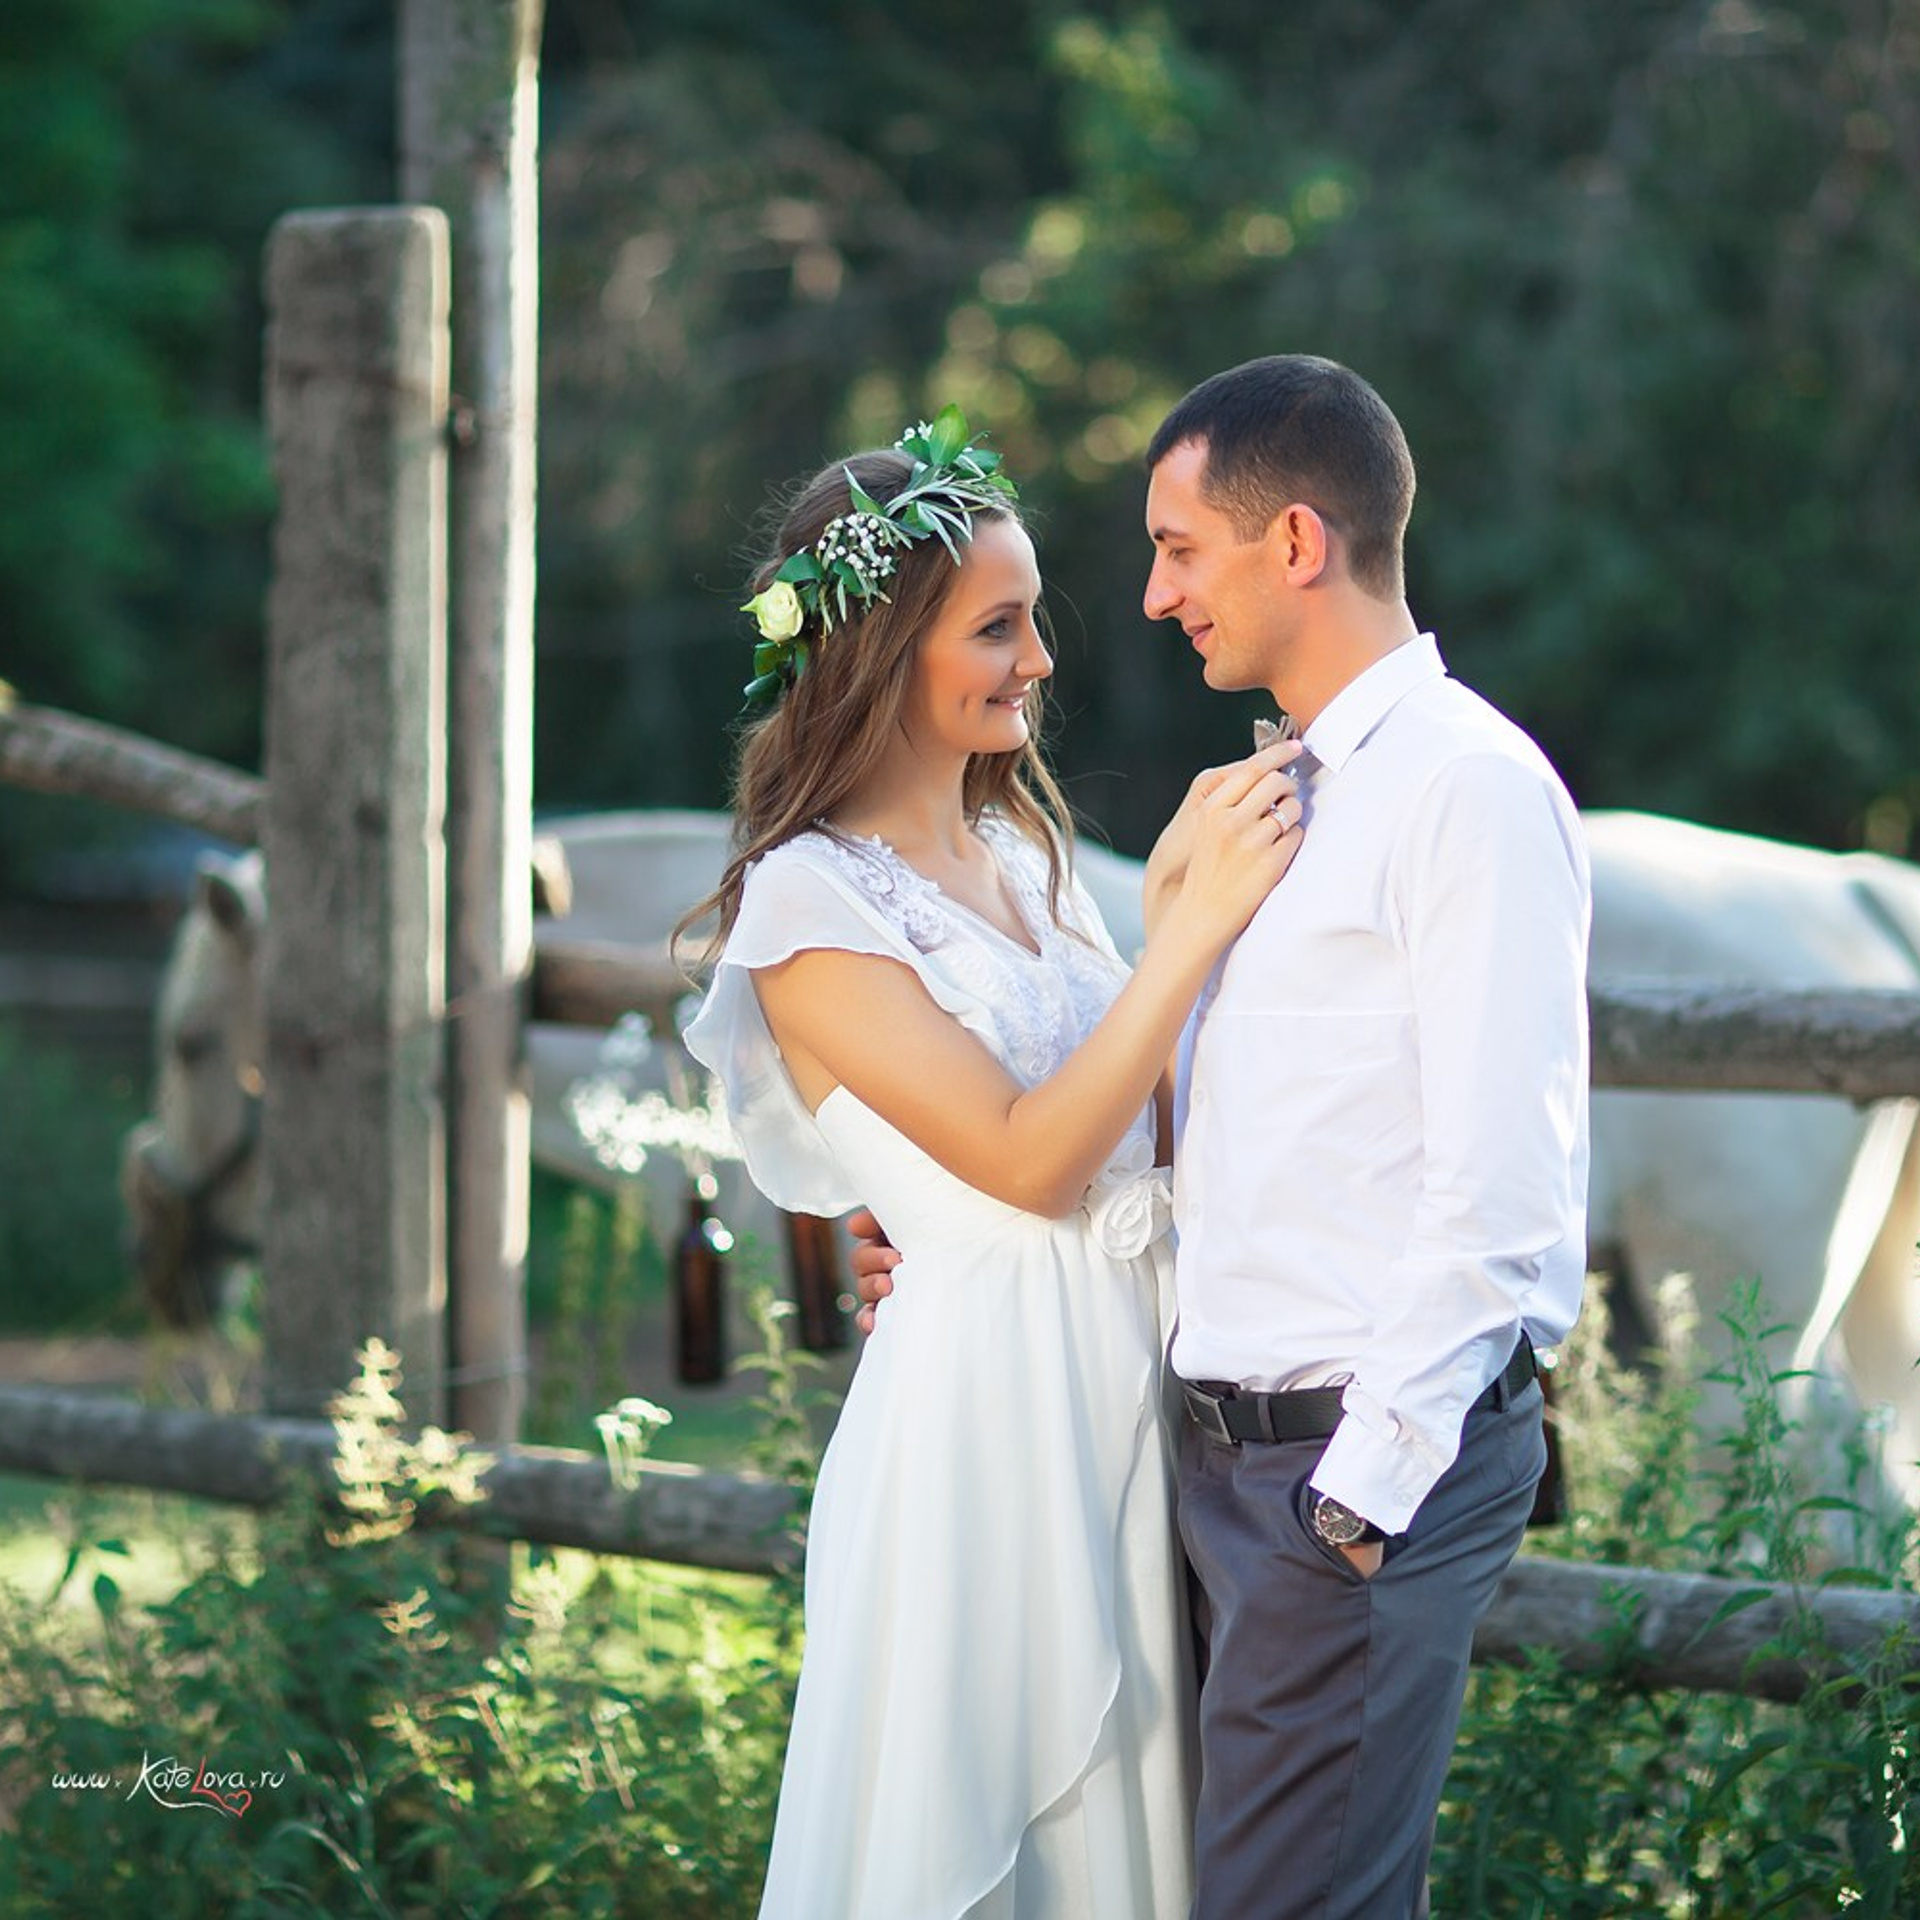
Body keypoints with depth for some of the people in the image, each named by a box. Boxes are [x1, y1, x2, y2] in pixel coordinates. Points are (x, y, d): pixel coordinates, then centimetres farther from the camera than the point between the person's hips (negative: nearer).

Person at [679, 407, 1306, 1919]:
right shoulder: (811, 904, -11)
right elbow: (1027, 1156, -18)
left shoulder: (1024, 853, 12)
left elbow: (1149, 1107, 8)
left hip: (1128, 1372, 7)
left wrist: (1208, 873, -2)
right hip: (987, 1386, -7)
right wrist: (1196, 918, -19)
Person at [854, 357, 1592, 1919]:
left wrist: (1369, 1483, -19)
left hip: (1372, 1449, -9)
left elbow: (1494, 1191, -18)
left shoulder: (1470, 787, -12)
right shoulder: (1274, 794, 17)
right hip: (1230, 1440, 9)